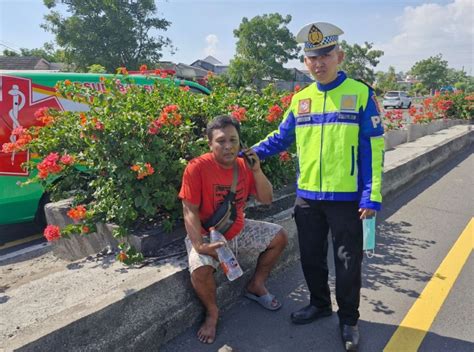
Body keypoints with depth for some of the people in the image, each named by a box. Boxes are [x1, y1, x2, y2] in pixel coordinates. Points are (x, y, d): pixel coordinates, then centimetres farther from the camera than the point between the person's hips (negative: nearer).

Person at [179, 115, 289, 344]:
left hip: (239, 230, 6)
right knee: (200, 270, -33)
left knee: (279, 237, 4)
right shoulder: (197, 168, -22)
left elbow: (266, 199, -3)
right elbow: (190, 211, -21)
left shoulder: (244, 165, -4)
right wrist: (200, 246, -34)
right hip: (207, 234, -6)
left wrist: (256, 171, -18)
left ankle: (256, 286, 23)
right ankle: (212, 312, 2)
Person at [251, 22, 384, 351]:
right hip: (307, 196, 4)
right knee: (311, 257, 17)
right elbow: (281, 137, 14)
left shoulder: (361, 93, -5)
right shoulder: (300, 99, 6)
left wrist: (372, 195, -13)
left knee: (348, 262, 9)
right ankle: (319, 303, 40)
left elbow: (372, 148, -7)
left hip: (346, 198, -4)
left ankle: (349, 319, 31)